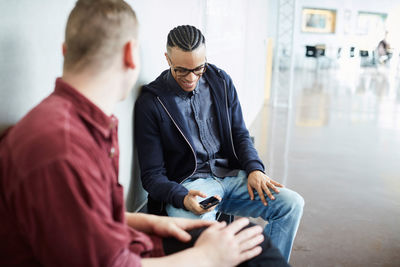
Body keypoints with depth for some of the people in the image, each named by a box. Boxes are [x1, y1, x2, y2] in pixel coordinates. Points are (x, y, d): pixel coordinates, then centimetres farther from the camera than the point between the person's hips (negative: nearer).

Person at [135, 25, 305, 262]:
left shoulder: (221, 82, 7)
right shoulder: (150, 103, -7)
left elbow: (240, 135, 15)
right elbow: (152, 175, -7)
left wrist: (254, 168, -5)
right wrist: (182, 197, -26)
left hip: (231, 176, 5)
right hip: (185, 185, -5)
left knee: (292, 204, -14)